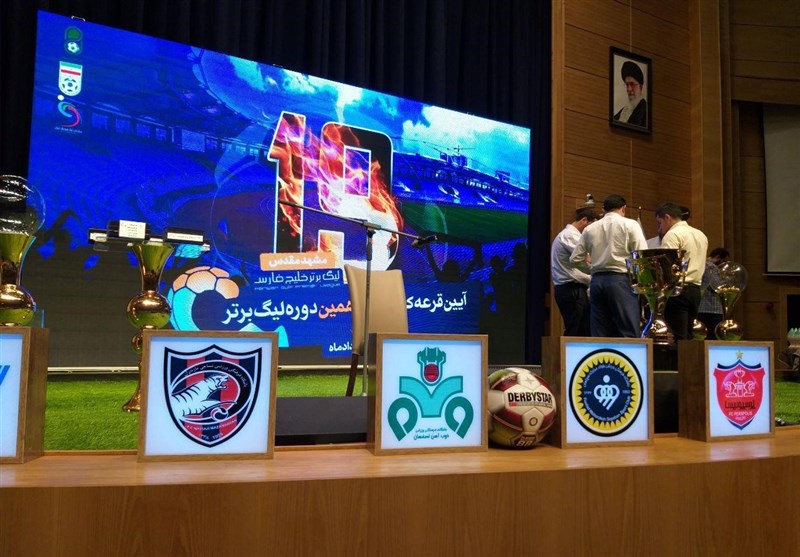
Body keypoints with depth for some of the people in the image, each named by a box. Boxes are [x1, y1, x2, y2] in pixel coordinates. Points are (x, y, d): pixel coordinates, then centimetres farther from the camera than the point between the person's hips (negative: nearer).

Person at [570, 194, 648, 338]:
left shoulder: (589, 229, 11)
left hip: (597, 281, 4)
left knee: (600, 335, 5)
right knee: (629, 334, -6)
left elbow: (575, 259, 10)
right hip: (620, 280, -4)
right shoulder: (629, 224, 1)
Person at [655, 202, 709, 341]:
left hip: (678, 290, -8)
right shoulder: (701, 235, 19)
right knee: (687, 337, 10)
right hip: (695, 289, 8)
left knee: (679, 338, -9)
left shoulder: (673, 234, -8)